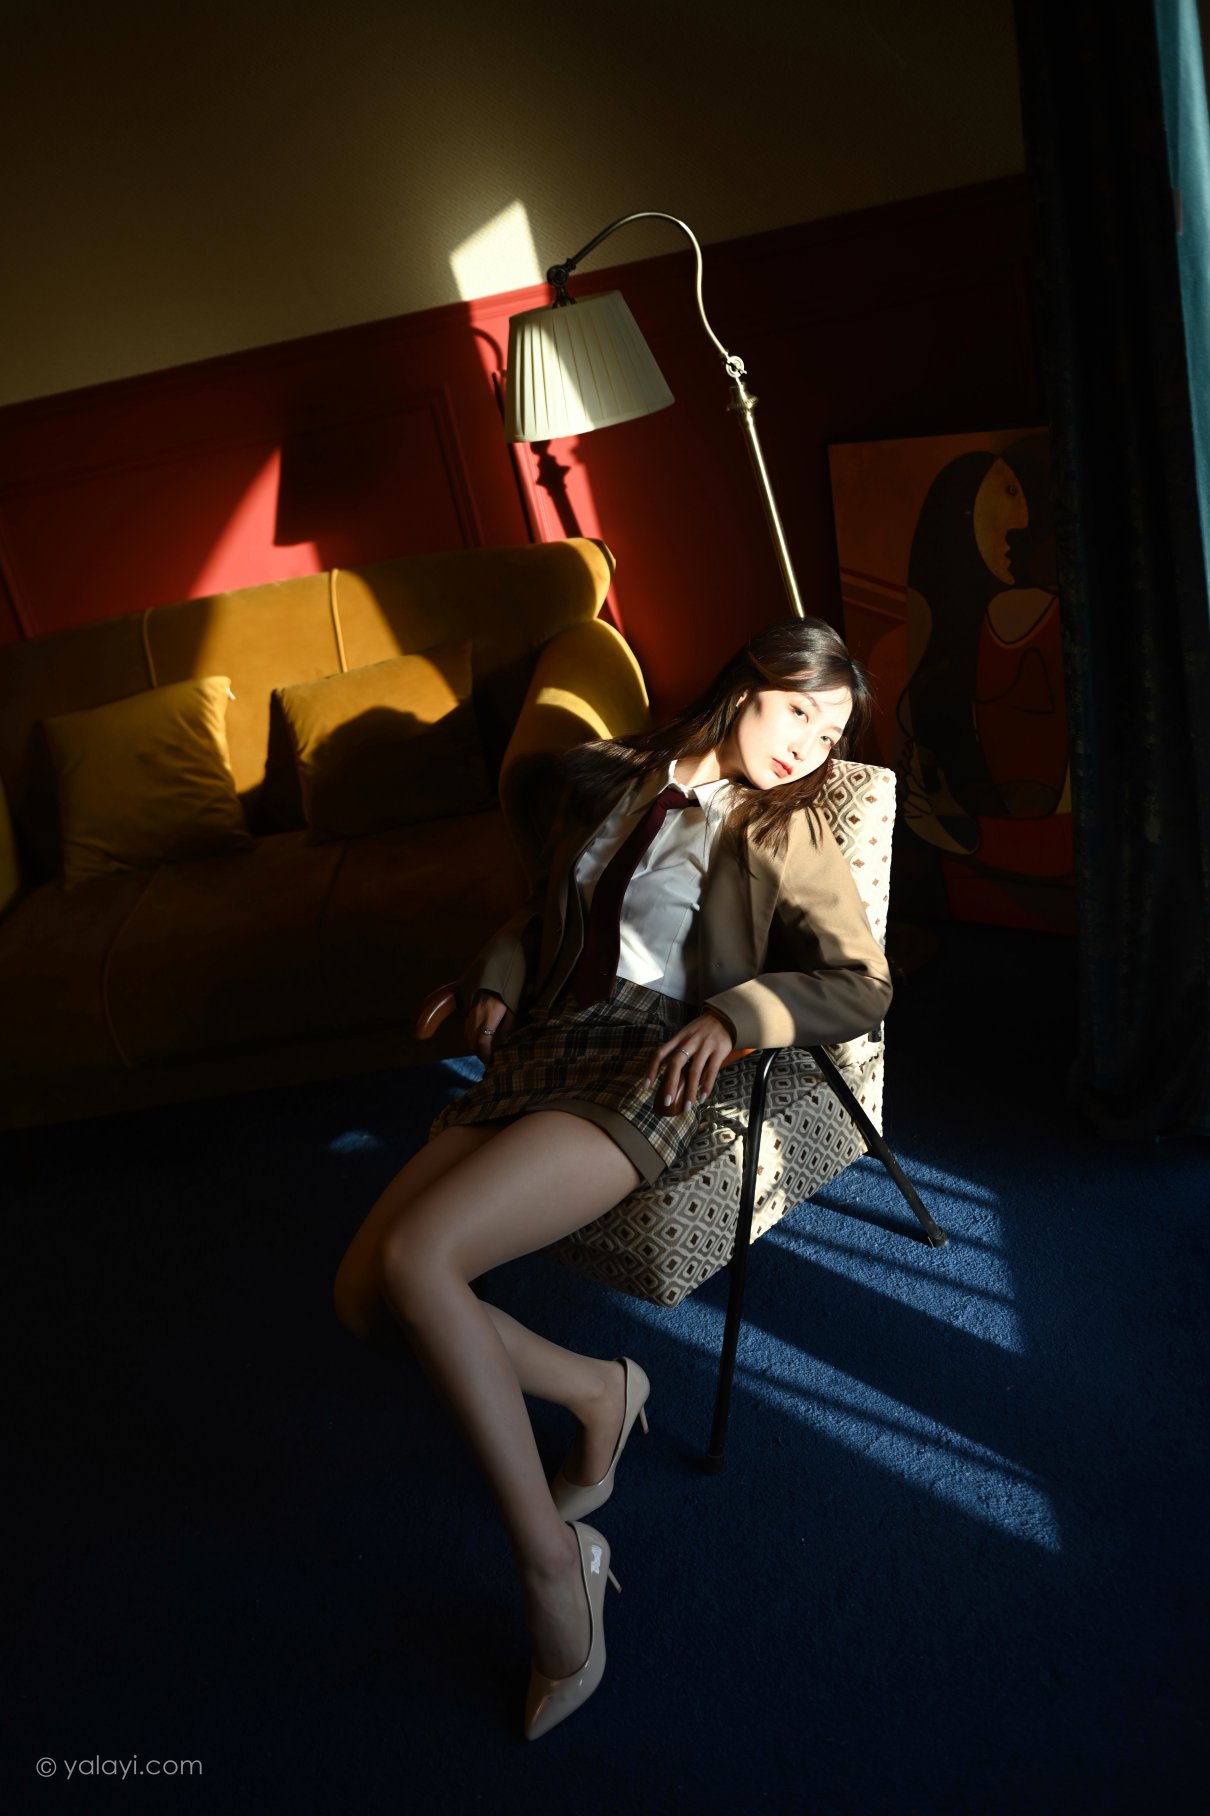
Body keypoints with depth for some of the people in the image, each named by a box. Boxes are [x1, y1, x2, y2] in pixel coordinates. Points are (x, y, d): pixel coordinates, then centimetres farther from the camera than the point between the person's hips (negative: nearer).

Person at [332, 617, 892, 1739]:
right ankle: (597, 1387, 7)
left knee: (413, 1257, -27)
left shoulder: (785, 834, 7)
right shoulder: (608, 782, 19)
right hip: (535, 1056, 6)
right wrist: (497, 978, 9)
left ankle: (552, 1563, -15)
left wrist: (733, 1012, -16)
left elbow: (862, 986, -1)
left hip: (641, 1079, -6)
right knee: (363, 1299, -10)